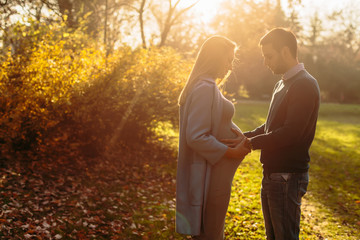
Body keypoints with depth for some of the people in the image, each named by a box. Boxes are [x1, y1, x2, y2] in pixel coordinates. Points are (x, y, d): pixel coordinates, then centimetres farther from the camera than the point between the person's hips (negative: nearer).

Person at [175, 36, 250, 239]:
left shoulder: (208, 86, 13)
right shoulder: (205, 89, -20)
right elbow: (196, 137, -26)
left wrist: (241, 138, 7)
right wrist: (232, 152, -18)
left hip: (215, 173, 10)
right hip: (209, 175, -10)